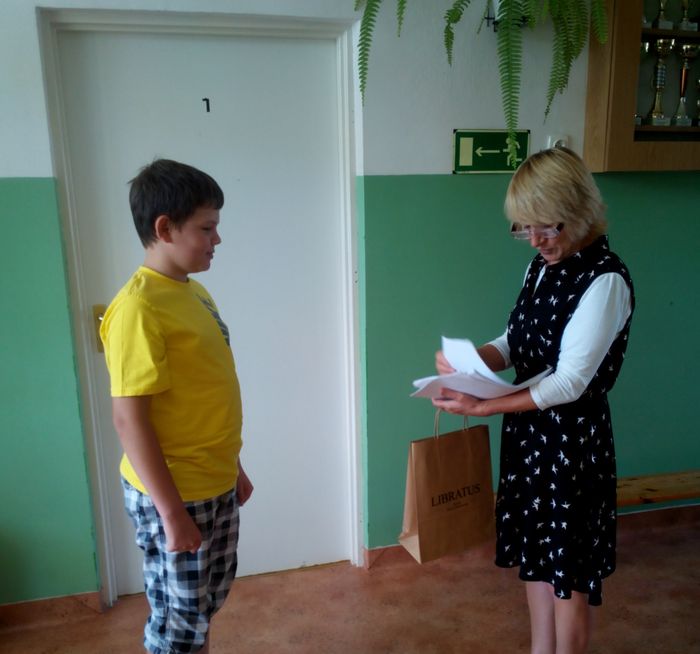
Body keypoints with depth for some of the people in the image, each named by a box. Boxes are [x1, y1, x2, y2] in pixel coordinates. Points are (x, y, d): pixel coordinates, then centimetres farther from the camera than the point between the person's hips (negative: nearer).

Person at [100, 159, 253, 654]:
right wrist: (171, 511, -20)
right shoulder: (139, 308, -21)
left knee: (207, 601, 24)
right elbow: (129, 418, -23)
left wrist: (233, 466, 16)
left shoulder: (195, 293, 6)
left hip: (215, 485, 8)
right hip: (173, 494, -8)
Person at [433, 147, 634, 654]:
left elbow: (569, 383, -24)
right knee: (534, 555, 22)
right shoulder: (543, 266, 4)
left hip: (573, 440, -8)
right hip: (528, 432, 8)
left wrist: (483, 407, -25)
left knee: (570, 570, 11)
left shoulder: (605, 281, -20)